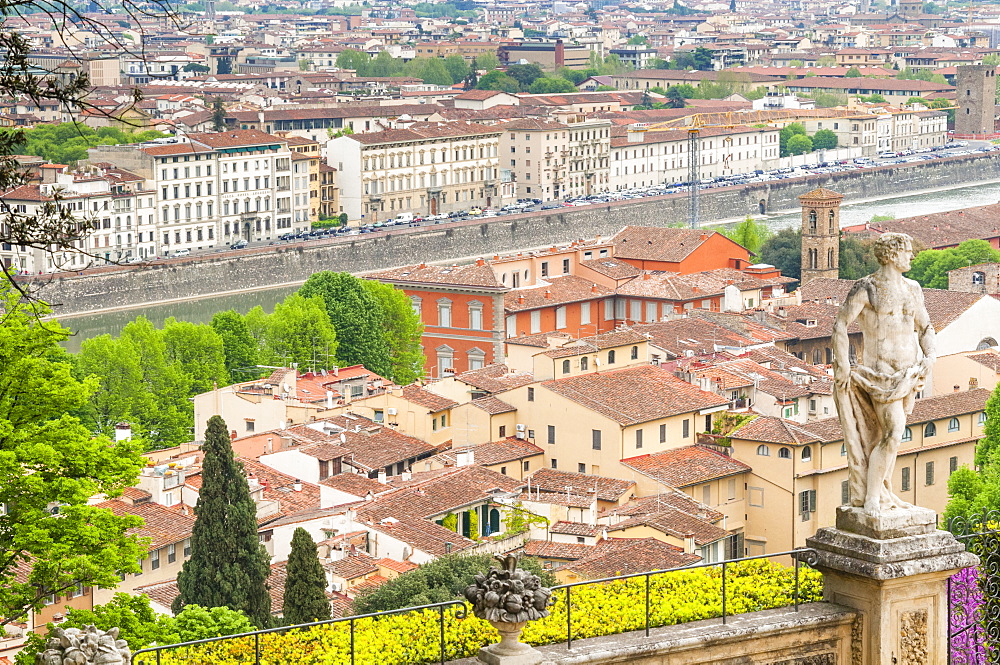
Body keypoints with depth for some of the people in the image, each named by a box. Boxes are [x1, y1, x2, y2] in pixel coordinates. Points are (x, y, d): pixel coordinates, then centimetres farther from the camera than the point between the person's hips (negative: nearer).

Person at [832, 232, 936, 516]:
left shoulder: (912, 289, 11)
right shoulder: (866, 288, -9)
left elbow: (925, 328, 19)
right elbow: (840, 325, -12)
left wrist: (929, 357, 2)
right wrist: (843, 366, -16)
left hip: (909, 372, 6)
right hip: (881, 372, -6)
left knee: (890, 434, 10)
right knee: (893, 432, -15)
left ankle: (883, 493, 18)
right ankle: (871, 497, -9)